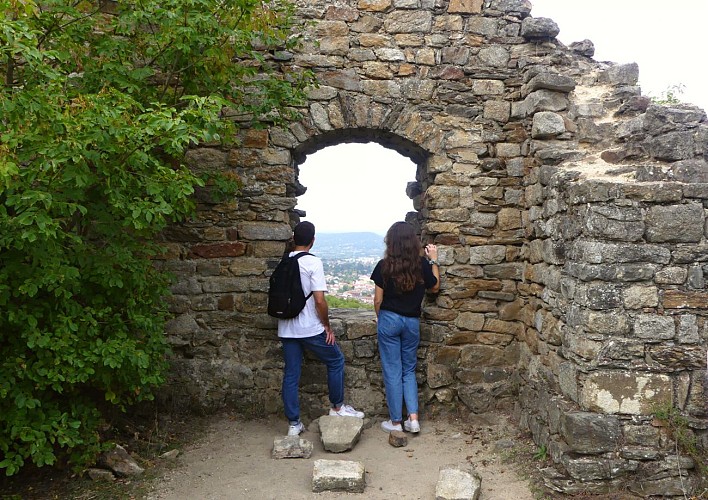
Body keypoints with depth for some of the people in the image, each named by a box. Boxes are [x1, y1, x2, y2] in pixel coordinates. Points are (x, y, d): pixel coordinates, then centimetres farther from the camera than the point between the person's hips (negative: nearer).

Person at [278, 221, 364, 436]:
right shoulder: (313, 263, -13)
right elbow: (319, 300, -18)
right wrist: (327, 326, -5)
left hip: (286, 329, 6)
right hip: (310, 329, -6)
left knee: (291, 375, 10)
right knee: (336, 361, 15)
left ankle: (294, 424, 15)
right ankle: (337, 407, 24)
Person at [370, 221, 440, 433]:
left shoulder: (384, 266, -10)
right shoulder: (422, 264, -5)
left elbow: (378, 300, -5)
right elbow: (435, 287, 13)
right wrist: (434, 260, 18)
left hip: (389, 320, -2)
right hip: (412, 321, 2)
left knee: (392, 371, 7)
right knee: (409, 370, 17)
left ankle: (395, 421, 14)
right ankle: (413, 418, 8)